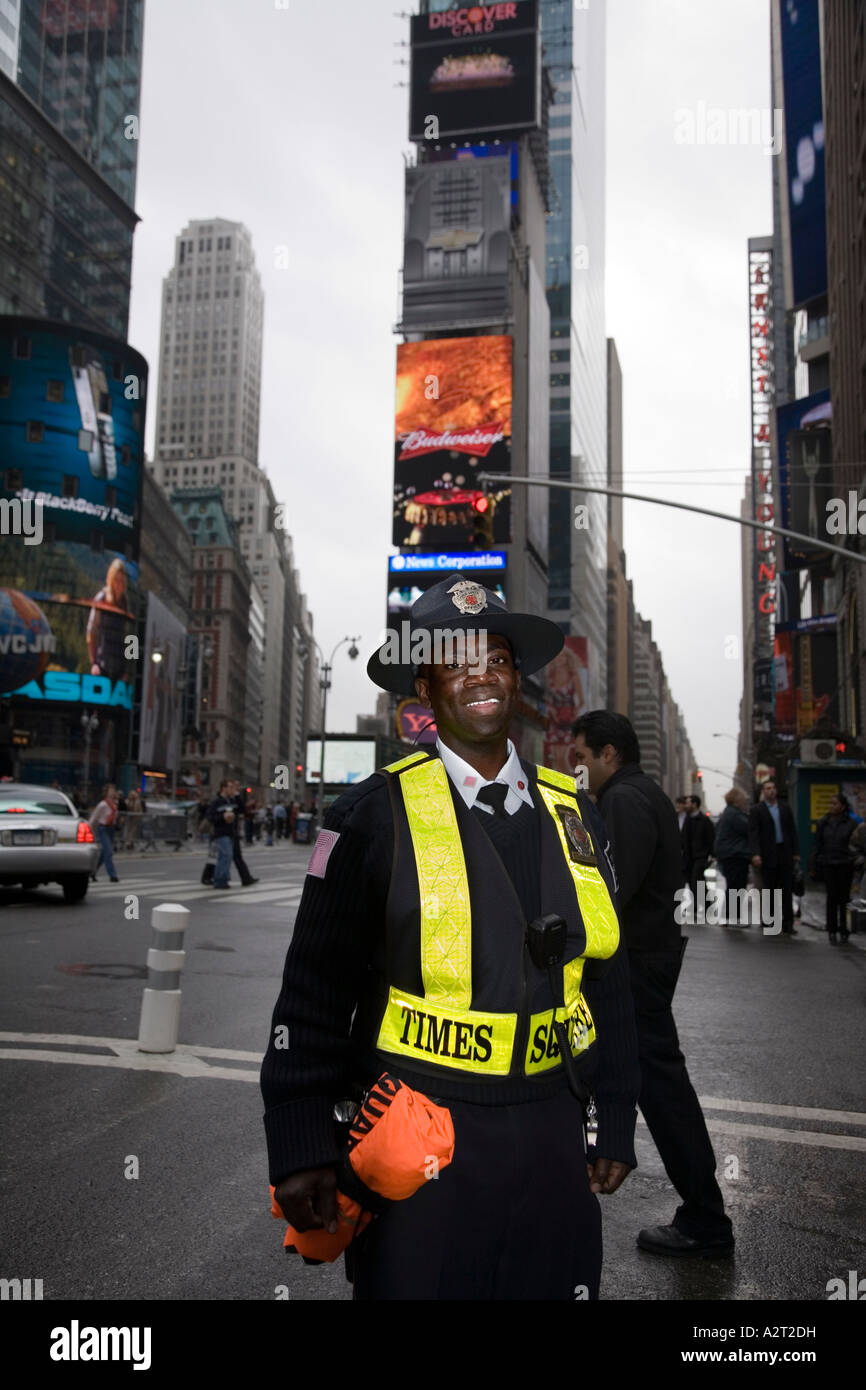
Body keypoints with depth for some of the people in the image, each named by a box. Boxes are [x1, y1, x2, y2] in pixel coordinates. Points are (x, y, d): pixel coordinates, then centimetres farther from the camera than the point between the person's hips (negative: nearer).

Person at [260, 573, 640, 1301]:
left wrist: (616, 1125, 11)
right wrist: (300, 1148, -7)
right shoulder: (376, 813, -8)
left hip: (549, 1132, 4)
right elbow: (316, 990, -6)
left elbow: (608, 977, 11)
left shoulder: (575, 813, 5)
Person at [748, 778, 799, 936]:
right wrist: (755, 854, -19)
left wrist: (795, 852, 5)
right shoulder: (756, 810, -1)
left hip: (785, 853, 3)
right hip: (768, 856, -3)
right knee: (769, 889, 5)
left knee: (787, 890, 2)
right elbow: (753, 834, -8)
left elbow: (792, 830, 11)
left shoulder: (785, 808, 10)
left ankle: (788, 923, 5)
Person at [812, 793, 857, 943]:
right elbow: (817, 844, 7)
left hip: (845, 864, -1)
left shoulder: (851, 824, -1)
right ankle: (832, 929, 10)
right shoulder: (823, 823, 4)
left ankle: (843, 929, 15)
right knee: (832, 896, 1)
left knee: (844, 897, 2)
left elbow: (856, 844, 1)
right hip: (828, 864, 1)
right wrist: (816, 863, 2)